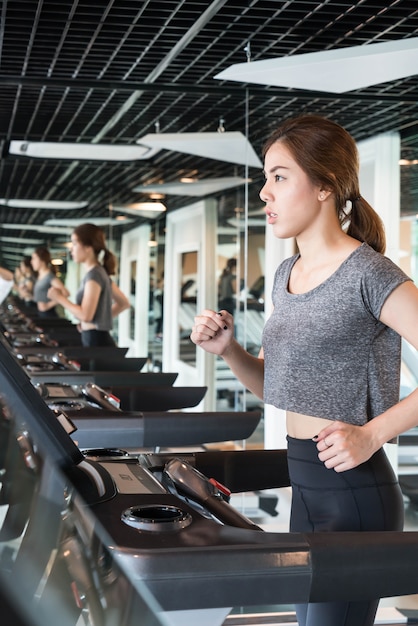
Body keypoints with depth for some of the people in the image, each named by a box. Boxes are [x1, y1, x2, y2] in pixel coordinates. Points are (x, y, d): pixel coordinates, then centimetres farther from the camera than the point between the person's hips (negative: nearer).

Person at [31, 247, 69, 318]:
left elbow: (65, 293, -21)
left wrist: (49, 304, -17)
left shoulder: (50, 276, -12)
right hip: (40, 314, 8)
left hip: (49, 315, -8)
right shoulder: (39, 276, 13)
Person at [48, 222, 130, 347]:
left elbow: (86, 315, -19)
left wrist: (59, 297, -7)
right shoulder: (101, 272, 15)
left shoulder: (94, 274, -13)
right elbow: (124, 303, 23)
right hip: (94, 340, 10)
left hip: (97, 342, -10)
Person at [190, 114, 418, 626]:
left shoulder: (369, 274, -16)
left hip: (354, 493, -8)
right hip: (303, 487, 8)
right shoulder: (287, 274, 9)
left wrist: (371, 434, -25)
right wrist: (228, 350, 0)